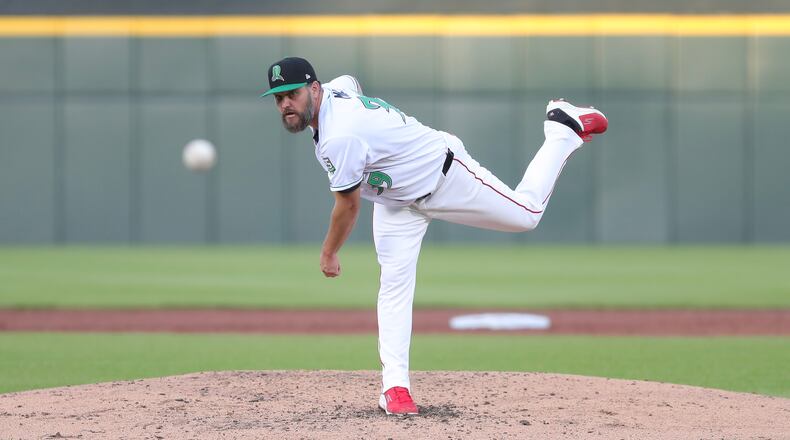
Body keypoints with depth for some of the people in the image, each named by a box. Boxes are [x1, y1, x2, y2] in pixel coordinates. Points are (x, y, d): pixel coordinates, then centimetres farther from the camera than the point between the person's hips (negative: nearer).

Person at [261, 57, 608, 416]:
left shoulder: (340, 137, -38)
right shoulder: (335, 88, -12)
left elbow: (348, 206, -26)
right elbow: (351, 82, 15)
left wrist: (328, 254, -11)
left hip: (445, 177, -8)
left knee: (526, 213, 9)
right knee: (395, 282, -7)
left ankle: (564, 129, 28)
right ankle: (395, 385, -12)